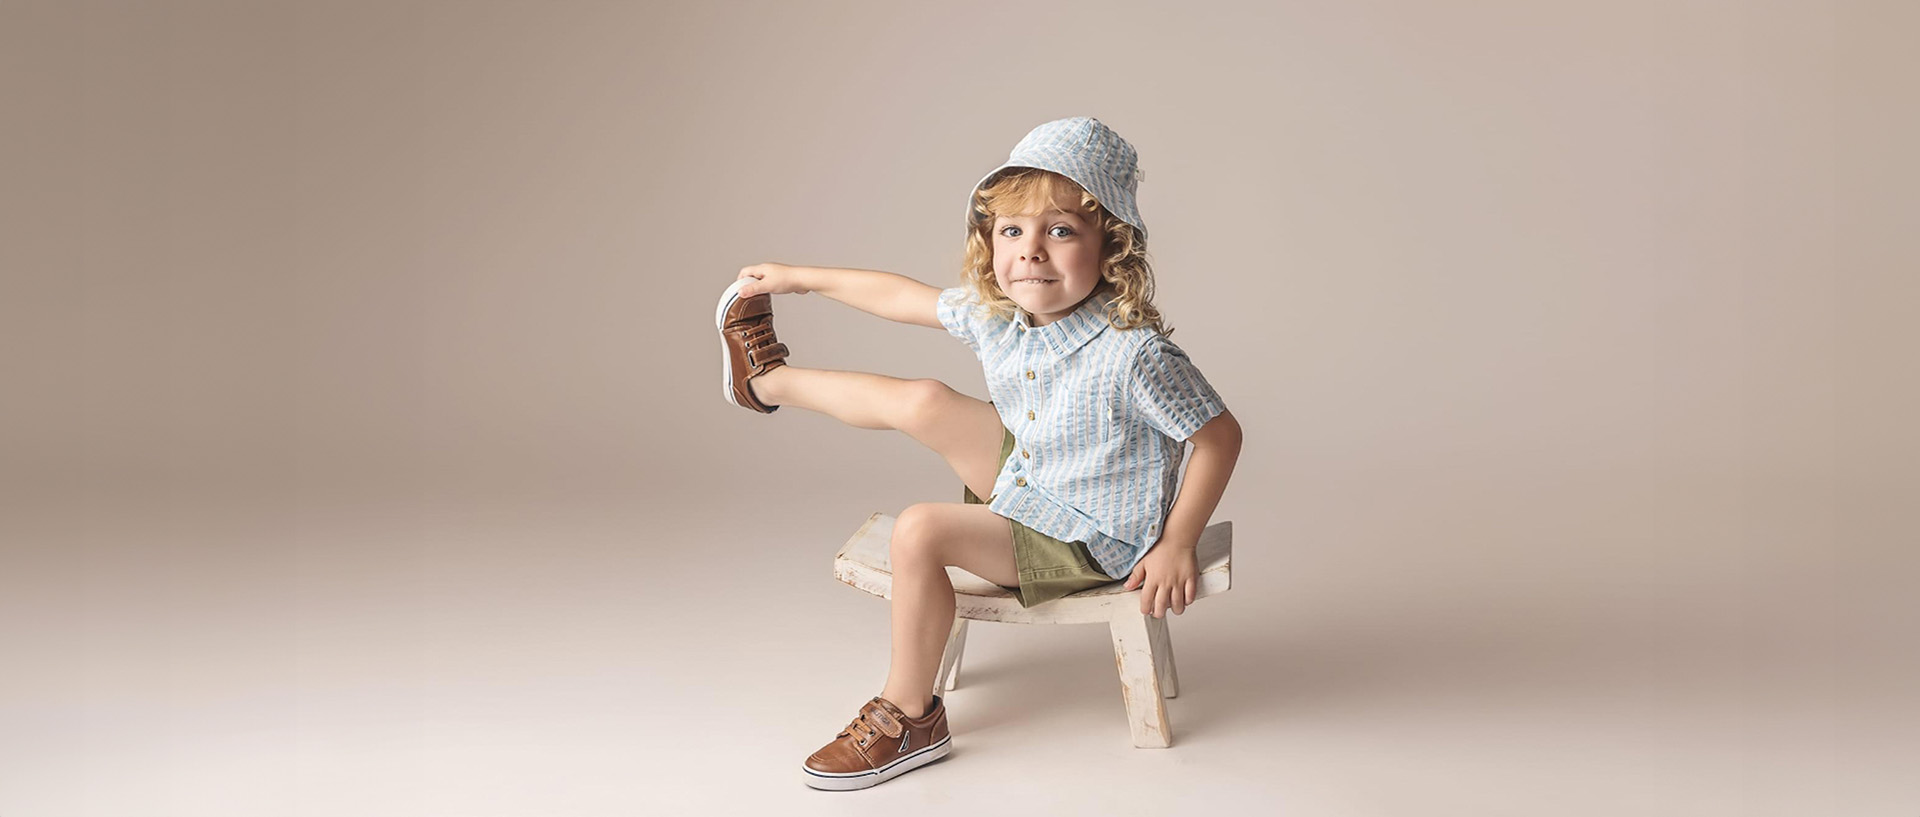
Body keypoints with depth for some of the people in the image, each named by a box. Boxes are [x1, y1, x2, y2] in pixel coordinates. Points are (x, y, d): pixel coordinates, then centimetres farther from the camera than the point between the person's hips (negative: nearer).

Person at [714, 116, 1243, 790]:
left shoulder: (1134, 353, -31)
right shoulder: (994, 311, -10)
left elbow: (1221, 437, -21)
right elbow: (904, 296, 7)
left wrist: (1176, 545, -21)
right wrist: (800, 277, 14)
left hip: (1086, 542, -7)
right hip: (1025, 477, 7)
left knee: (920, 531, -23)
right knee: (924, 403, 3)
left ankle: (909, 716, -4)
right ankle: (768, 380, 30)